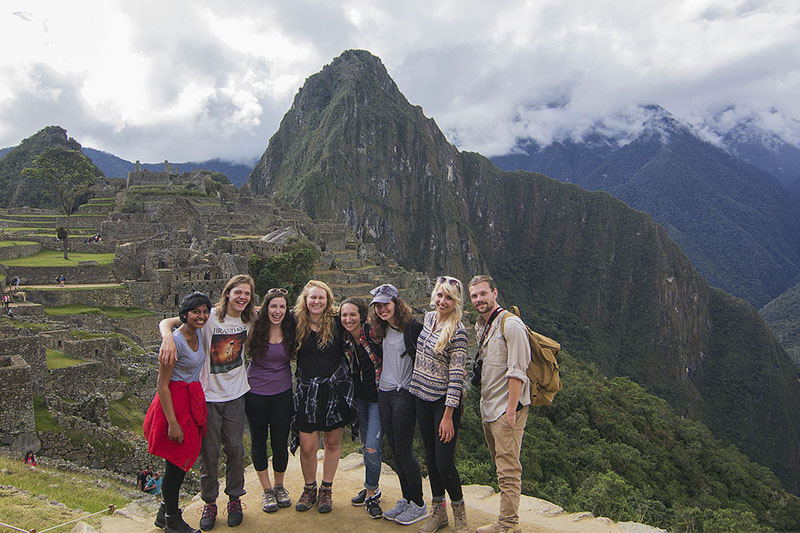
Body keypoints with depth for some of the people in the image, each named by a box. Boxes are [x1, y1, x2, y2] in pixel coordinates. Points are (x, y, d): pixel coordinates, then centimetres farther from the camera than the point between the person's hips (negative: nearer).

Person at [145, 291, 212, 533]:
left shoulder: (197, 332, 3)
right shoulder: (175, 341, -20)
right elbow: (162, 384, -18)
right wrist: (173, 422, -20)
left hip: (193, 399, 8)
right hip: (174, 402, -8)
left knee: (183, 460, 16)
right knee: (175, 462, 4)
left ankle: (165, 512, 34)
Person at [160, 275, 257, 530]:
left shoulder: (250, 319, -2)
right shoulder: (210, 317, -14)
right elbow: (166, 322, -16)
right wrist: (168, 337, -37)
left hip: (236, 395, 3)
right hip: (208, 394, -2)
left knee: (235, 449, 9)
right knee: (209, 452, 6)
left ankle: (234, 499, 27)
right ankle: (209, 503, 25)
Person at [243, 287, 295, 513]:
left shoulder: (290, 330, -3)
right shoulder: (255, 329, -9)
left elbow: (297, 357, 9)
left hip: (282, 393, 1)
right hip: (255, 393, -1)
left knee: (280, 442, 6)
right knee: (259, 440, 10)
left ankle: (279, 486, 30)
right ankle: (266, 490, 28)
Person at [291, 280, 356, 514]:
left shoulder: (337, 323, -2)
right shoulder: (297, 325, 0)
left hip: (336, 389, 0)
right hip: (308, 391, 0)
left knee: (333, 442, 10)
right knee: (307, 447, 1)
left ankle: (326, 490, 29)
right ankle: (309, 488, 26)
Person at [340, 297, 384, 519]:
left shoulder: (374, 333, -21)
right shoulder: (344, 339, -2)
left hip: (378, 397, -6)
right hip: (359, 397, 6)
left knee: (372, 448, -6)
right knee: (365, 446, 16)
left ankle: (371, 493, 14)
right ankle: (371, 488, 34)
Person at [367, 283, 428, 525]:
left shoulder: (413, 327, -14)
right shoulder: (381, 329, 9)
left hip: (404, 394, -7)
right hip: (384, 393, 7)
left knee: (404, 450, -2)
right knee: (394, 450, 12)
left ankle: (419, 505, 14)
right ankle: (406, 499, 26)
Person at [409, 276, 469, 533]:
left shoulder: (458, 332, -17)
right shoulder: (429, 318, 3)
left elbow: (456, 376, -19)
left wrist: (448, 416, -20)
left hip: (444, 401, -6)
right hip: (421, 396, 7)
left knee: (444, 462, -3)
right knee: (430, 457, 14)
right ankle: (438, 512, 30)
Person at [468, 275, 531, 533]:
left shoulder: (510, 324, -14)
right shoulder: (480, 326, 13)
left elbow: (517, 372, -18)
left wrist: (511, 410, -19)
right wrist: (484, 403, 17)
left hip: (507, 407, -9)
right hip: (488, 406, 9)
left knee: (508, 470, -3)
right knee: (501, 466, 15)